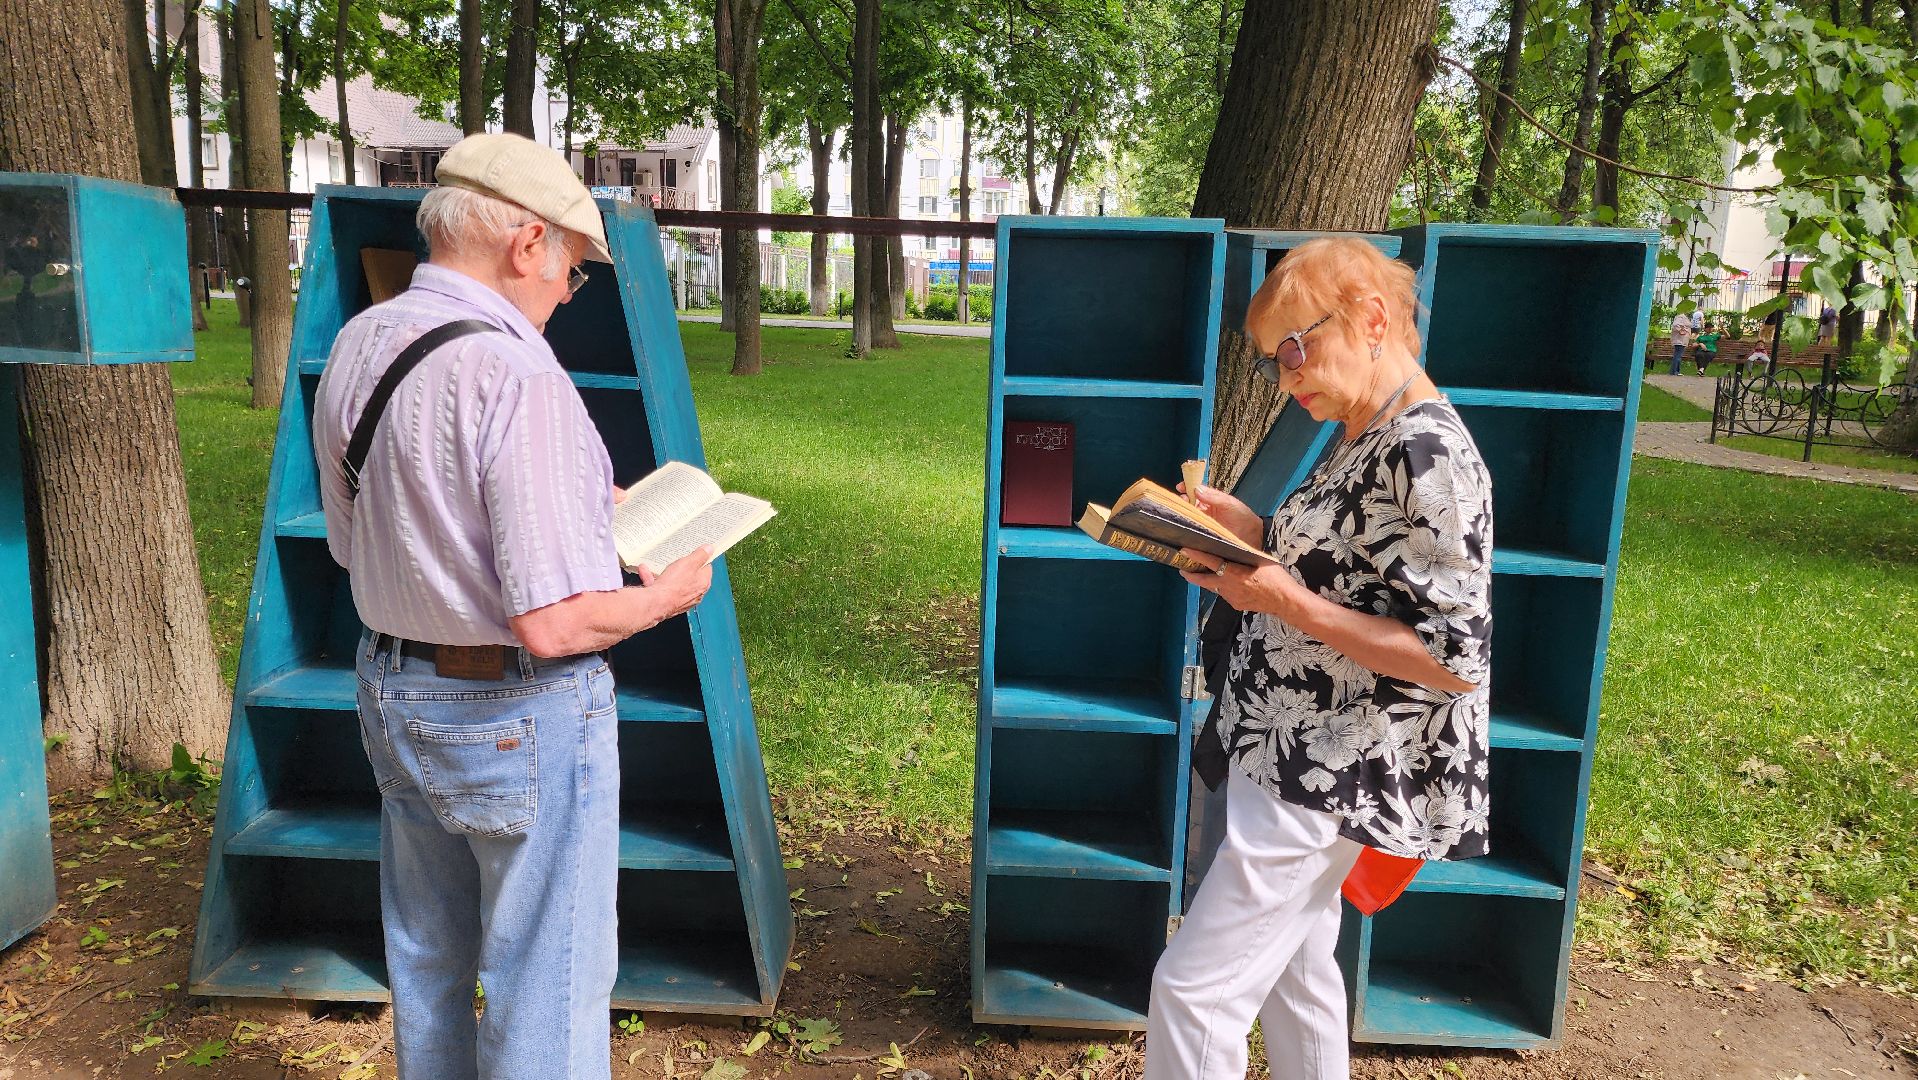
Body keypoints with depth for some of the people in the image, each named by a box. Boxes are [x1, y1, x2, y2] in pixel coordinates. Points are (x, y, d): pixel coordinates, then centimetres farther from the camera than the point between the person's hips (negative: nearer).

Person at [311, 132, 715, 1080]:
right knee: (549, 977, 10)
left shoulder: (354, 346, 1)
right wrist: (665, 595, -8)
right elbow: (551, 622, -28)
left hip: (393, 693, 8)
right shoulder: (517, 376, -25)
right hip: (522, 717, -8)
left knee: (427, 958, 25)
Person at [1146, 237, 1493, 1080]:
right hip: (1303, 758, 10)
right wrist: (1253, 534, 3)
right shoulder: (1365, 440, 9)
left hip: (1330, 778, -10)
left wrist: (1287, 602, -24)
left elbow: (1456, 657, -23)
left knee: (1192, 988, -4)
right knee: (1293, 970, 23)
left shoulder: (1426, 452, -21)